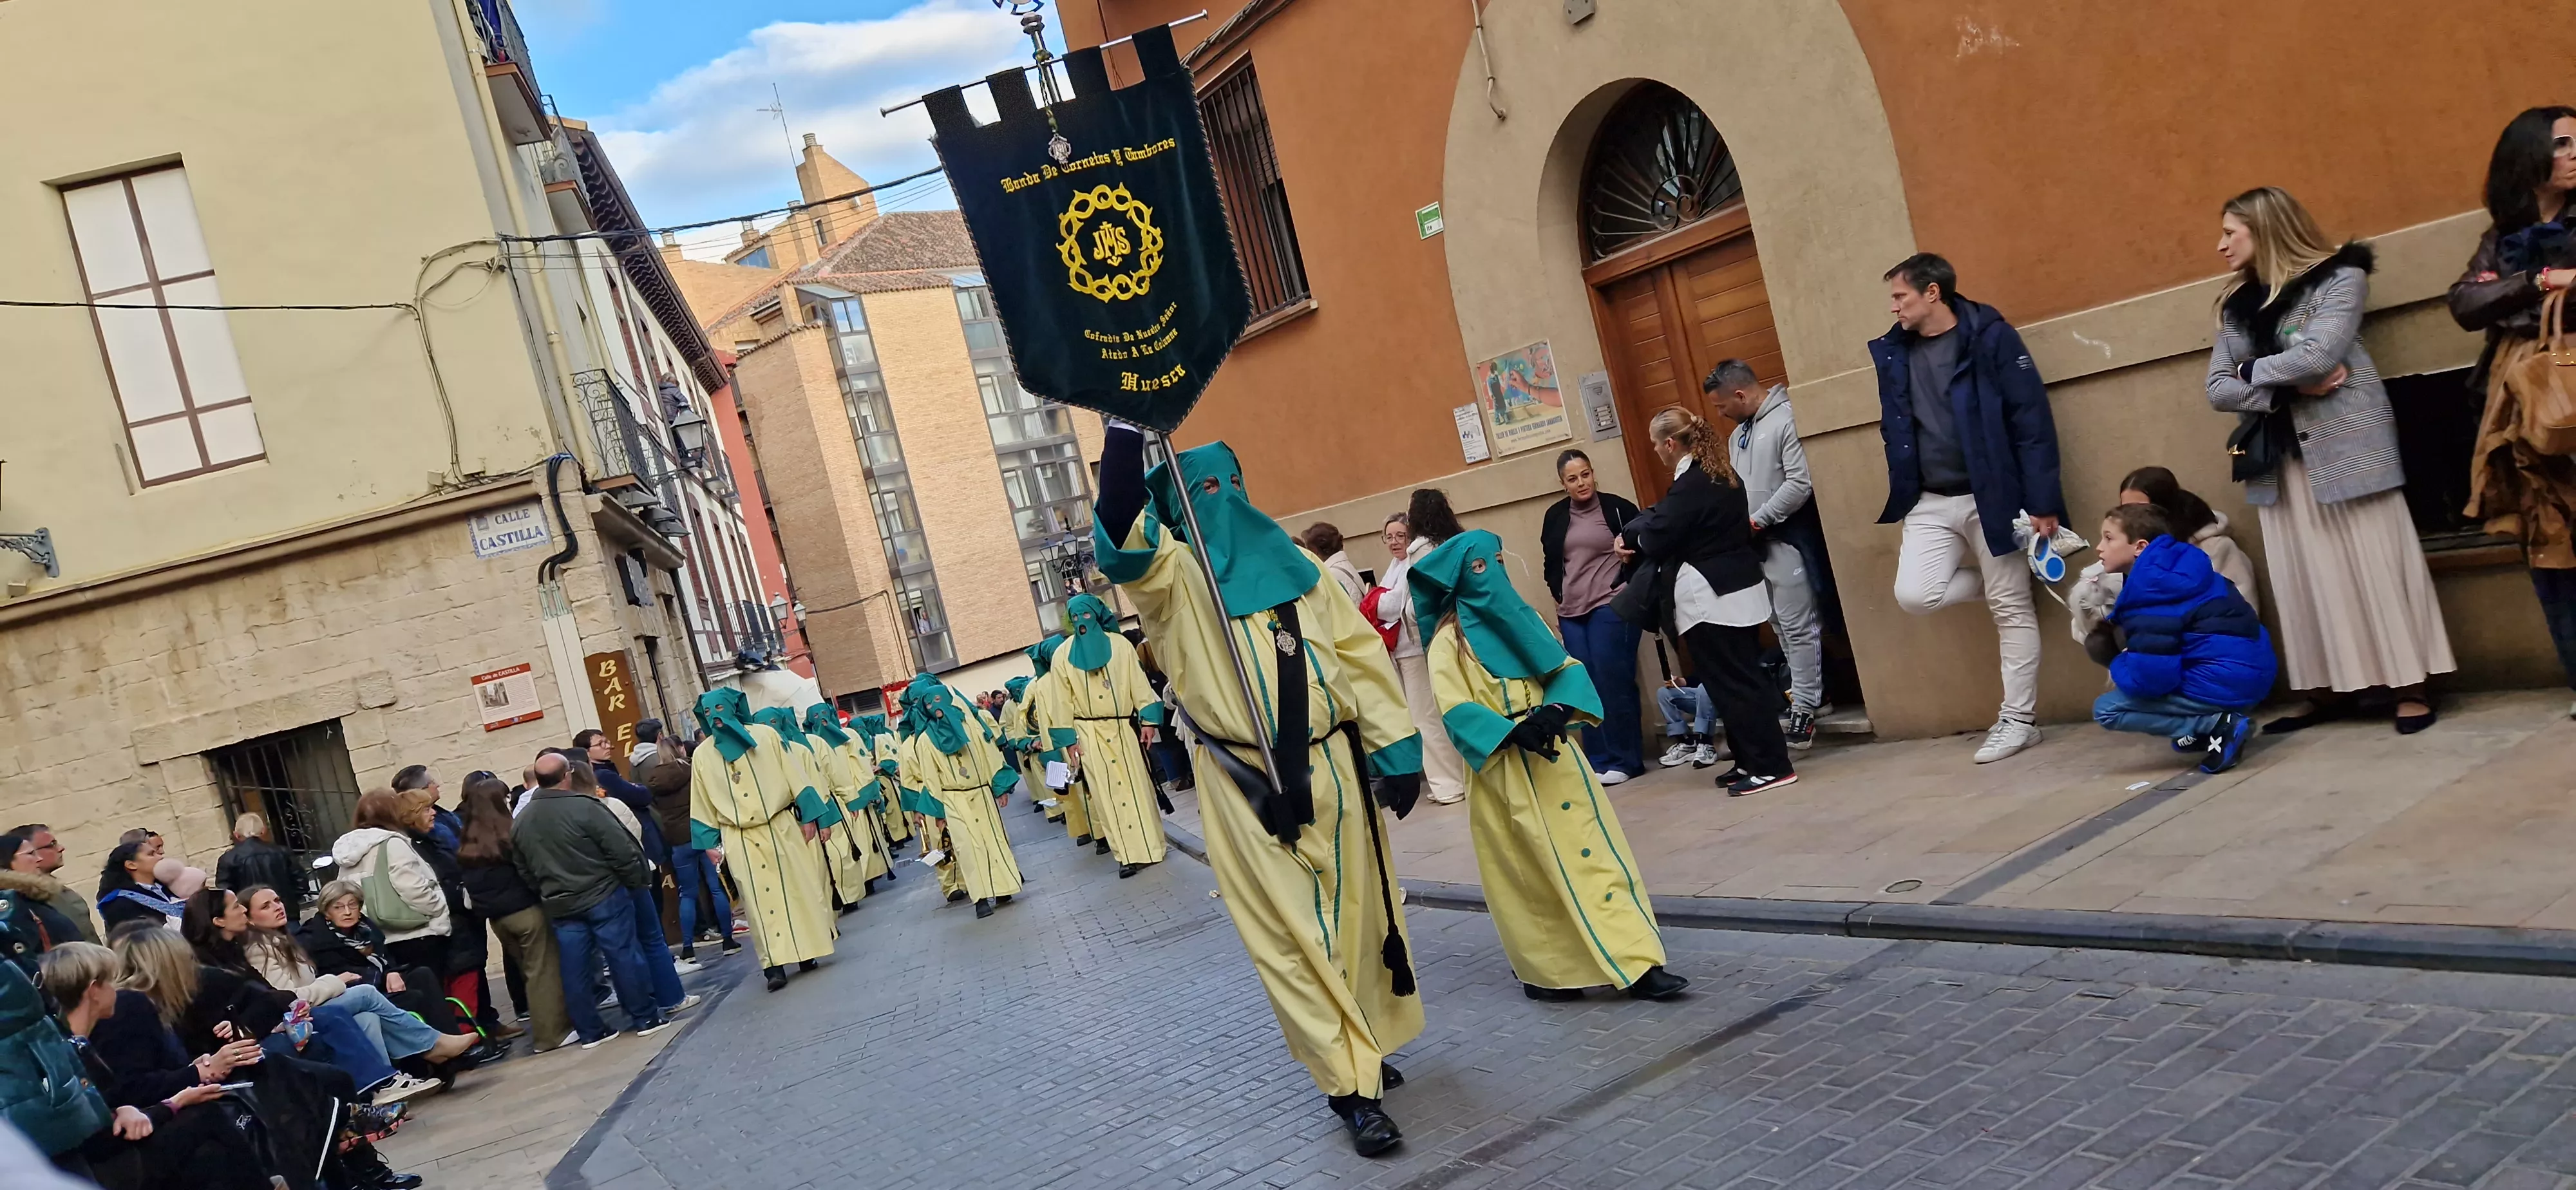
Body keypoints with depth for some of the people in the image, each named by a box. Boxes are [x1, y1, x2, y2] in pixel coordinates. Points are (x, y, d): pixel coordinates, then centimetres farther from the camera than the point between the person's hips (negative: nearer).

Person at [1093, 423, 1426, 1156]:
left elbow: (1359, 654, 10)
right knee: (1294, 935, -2)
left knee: (1358, 913, 14)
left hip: (1333, 769, 5)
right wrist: (1126, 427, -30)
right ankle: (1350, 1084, 5)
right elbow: (1117, 536, -24)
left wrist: (1397, 750, 3)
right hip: (1248, 787, -4)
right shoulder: (1171, 575, -1)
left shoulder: (1293, 564, 12)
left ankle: (1364, 1045, 33)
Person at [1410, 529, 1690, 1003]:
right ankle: (1547, 971, 3)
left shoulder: (1522, 616, 14)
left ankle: (1639, 963, 5)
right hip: (1502, 767, -5)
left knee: (1594, 851, 2)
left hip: (1553, 755, 5)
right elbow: (1455, 710, -13)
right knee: (1527, 870, -4)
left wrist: (1556, 711, -13)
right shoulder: (1449, 639, -4)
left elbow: (1568, 668, 8)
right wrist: (1512, 732, -25)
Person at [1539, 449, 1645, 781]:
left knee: (1612, 682, -8)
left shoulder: (1618, 508, -2)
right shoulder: (1555, 516, 10)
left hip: (1612, 606, -4)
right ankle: (1598, 761, 9)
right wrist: (1560, 597, 13)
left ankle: (1624, 760, 1)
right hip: (1572, 612, 5)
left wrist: (1629, 588, -10)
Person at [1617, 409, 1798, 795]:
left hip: (1711, 599, -10)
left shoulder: (1690, 485, -18)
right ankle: (1753, 762, 20)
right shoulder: (1723, 474, 12)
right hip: (1738, 589, 10)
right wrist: (1635, 534, 8)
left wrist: (1633, 537, 6)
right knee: (1745, 679, 13)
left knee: (1731, 684, -5)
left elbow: (1658, 538, -15)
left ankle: (1770, 766, -2)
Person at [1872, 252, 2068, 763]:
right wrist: (1902, 497, 12)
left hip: (1992, 497, -5)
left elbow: (2033, 421, -12)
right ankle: (2003, 579, 15)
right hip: (1930, 503, 5)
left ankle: (2019, 720, 13)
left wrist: (2042, 502, -16)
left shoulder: (1990, 336, -11)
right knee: (1914, 595, -12)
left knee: (2012, 608, 1)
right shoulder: (1894, 353, 5)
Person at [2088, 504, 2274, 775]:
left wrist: (2119, 669, -1)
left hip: (2224, 681, -10)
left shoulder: (2148, 589, -16)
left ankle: (2220, 725, -8)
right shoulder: (2171, 569, 12)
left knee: (2105, 710, -3)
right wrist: (2132, 657, 18)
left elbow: (2153, 675, -21)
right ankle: (2206, 729, 15)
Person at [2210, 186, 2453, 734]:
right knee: (2305, 578, 4)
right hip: (2281, 457, 5)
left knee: (2373, 566, -3)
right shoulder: (2237, 304, 14)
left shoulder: (2338, 277, -2)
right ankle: (2327, 690, 9)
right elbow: (2218, 390, 5)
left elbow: (2316, 355, -18)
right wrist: (2290, 387, -9)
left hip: (2346, 446, -5)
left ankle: (2410, 687, 3)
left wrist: (2253, 370, -3)